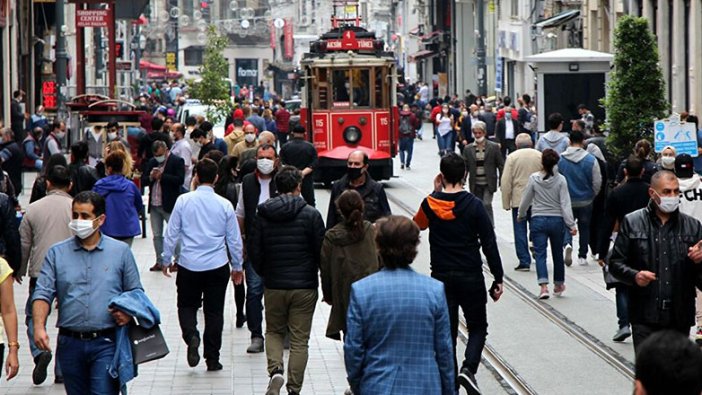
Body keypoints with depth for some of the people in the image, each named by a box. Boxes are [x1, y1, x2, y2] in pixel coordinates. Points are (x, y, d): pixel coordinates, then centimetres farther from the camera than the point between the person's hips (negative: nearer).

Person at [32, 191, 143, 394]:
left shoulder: (121, 251, 6)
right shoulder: (56, 253, 7)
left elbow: (136, 293, 10)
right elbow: (43, 293, 1)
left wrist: (129, 313, -11)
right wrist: (39, 327, -16)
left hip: (106, 343, -2)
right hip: (70, 344, 2)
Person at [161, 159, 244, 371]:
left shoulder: (184, 201, -6)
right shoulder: (225, 205, -3)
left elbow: (171, 234, -2)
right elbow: (234, 239, 4)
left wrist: (166, 259, 12)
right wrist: (237, 266, 17)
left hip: (189, 266, -1)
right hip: (217, 266, 1)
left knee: (187, 306, 15)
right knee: (214, 312, 10)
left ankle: (191, 335, -14)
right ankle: (212, 359, 11)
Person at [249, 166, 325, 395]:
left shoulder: (263, 215, -2)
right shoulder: (311, 215, -9)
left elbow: (255, 253, 1)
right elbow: (321, 252, -5)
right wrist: (322, 279, 14)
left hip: (273, 286, 2)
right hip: (304, 286, -2)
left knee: (274, 332, 19)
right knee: (299, 340, 6)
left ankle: (275, 370, -6)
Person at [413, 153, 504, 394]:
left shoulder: (430, 204, -3)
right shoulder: (474, 205, -10)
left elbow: (418, 223, 21)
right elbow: (489, 244, -9)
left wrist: (436, 192, 16)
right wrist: (498, 279, -1)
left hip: (441, 277, 2)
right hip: (471, 276, -2)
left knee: (447, 331, 10)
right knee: (478, 327, 13)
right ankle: (468, 368, -11)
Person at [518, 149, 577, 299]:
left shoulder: (534, 178, -6)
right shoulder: (560, 180, -7)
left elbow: (526, 200, 3)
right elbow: (565, 203, -10)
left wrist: (521, 215, 21)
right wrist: (571, 224, -8)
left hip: (538, 220, -1)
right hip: (557, 220, 1)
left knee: (540, 253, -2)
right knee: (557, 253, 16)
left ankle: (544, 286, -19)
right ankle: (559, 285, 31)